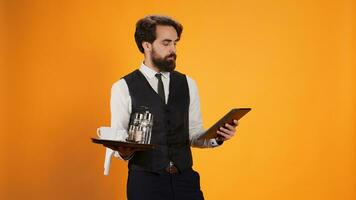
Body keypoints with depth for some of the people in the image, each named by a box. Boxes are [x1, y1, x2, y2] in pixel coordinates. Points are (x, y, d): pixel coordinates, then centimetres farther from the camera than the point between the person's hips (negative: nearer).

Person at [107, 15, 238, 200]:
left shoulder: (187, 84, 7)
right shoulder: (123, 88, -3)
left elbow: (193, 135, 10)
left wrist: (216, 137, -9)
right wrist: (124, 151, -23)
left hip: (186, 180, 3)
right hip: (145, 181, -3)